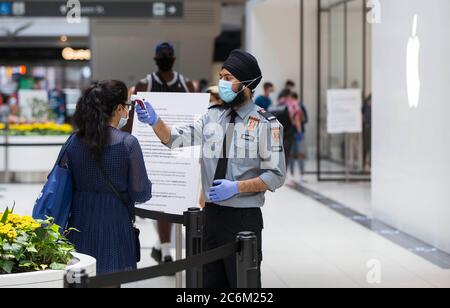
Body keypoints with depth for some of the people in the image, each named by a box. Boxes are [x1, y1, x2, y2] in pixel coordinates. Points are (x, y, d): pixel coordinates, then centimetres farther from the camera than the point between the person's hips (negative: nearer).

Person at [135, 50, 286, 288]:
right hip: (212, 214, 6)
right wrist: (155, 122, -12)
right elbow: (176, 139, 6)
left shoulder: (265, 124, -9)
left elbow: (276, 175, -9)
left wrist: (237, 187, -19)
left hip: (244, 218, -6)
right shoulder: (213, 117, 8)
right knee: (210, 282, 13)